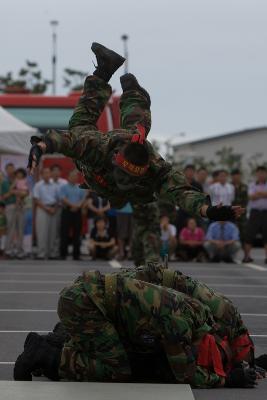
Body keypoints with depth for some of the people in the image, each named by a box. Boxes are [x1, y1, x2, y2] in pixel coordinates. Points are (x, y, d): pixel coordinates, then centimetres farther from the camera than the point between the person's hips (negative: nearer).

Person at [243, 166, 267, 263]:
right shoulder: (252, 185, 11)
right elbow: (252, 197, -5)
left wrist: (258, 193, -8)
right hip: (255, 212, 0)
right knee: (249, 235, -4)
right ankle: (247, 256, 1)